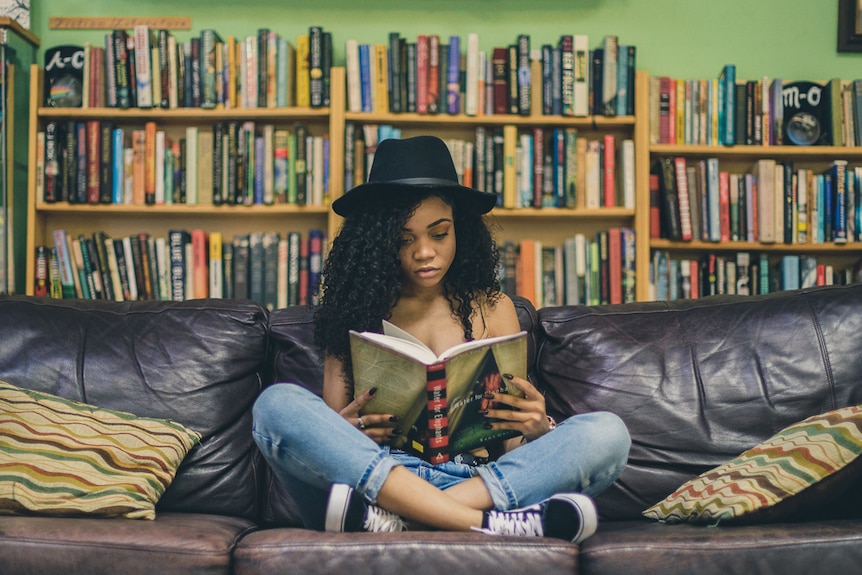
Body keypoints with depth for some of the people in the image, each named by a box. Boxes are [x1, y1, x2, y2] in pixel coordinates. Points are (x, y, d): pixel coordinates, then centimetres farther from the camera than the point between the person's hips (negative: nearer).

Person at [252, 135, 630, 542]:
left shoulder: (493, 309, 17)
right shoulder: (356, 309, 13)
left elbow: (512, 443, 12)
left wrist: (536, 428, -12)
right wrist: (344, 432, -16)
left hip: (479, 481, 1)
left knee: (605, 433, -23)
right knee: (277, 404, -27)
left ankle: (388, 518, -36)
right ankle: (486, 524, -36)